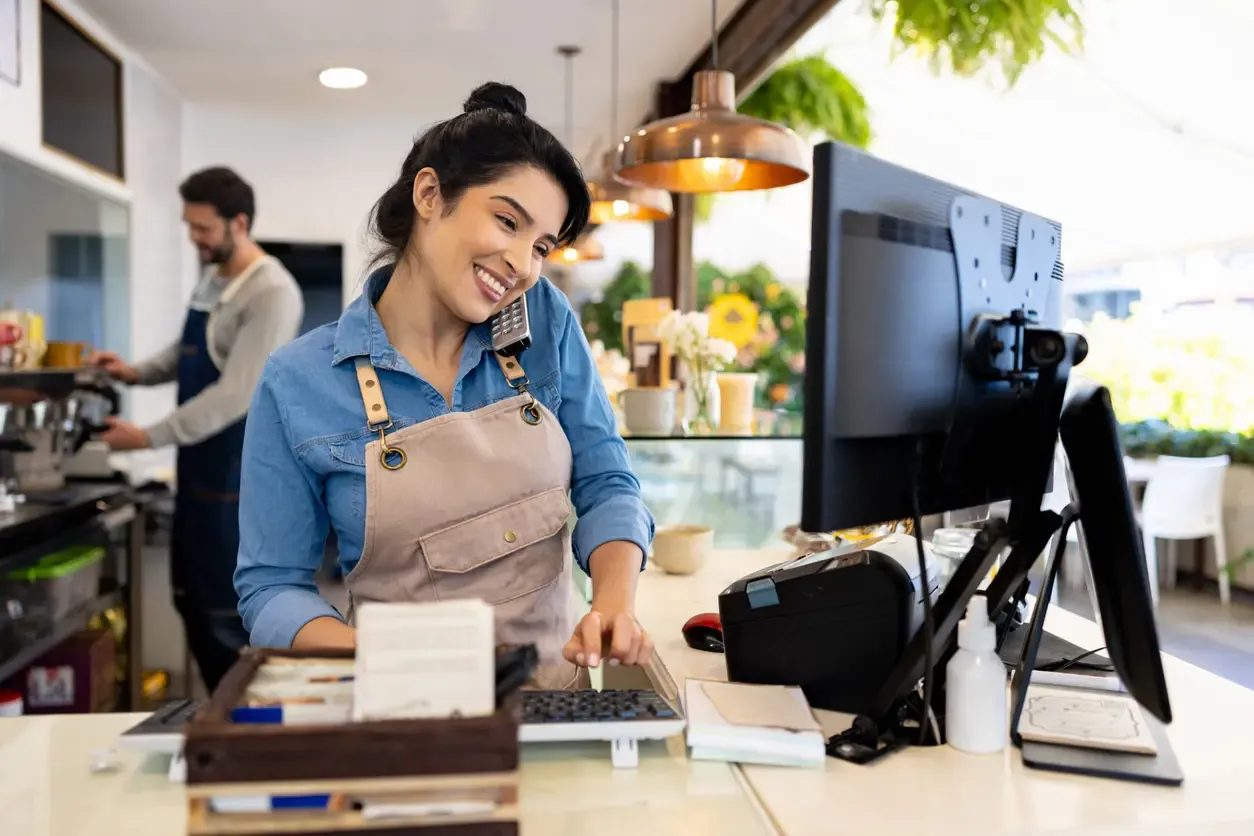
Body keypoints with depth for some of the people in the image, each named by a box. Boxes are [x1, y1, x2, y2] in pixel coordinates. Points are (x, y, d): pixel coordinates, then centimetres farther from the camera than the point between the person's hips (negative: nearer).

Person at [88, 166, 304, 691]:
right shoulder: (210, 279, 11)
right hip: (201, 469, 9)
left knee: (229, 614, -1)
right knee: (194, 603, 15)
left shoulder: (272, 293, -18)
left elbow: (236, 394, -23)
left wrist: (149, 438, -20)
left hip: (242, 476, -9)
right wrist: (137, 373, 7)